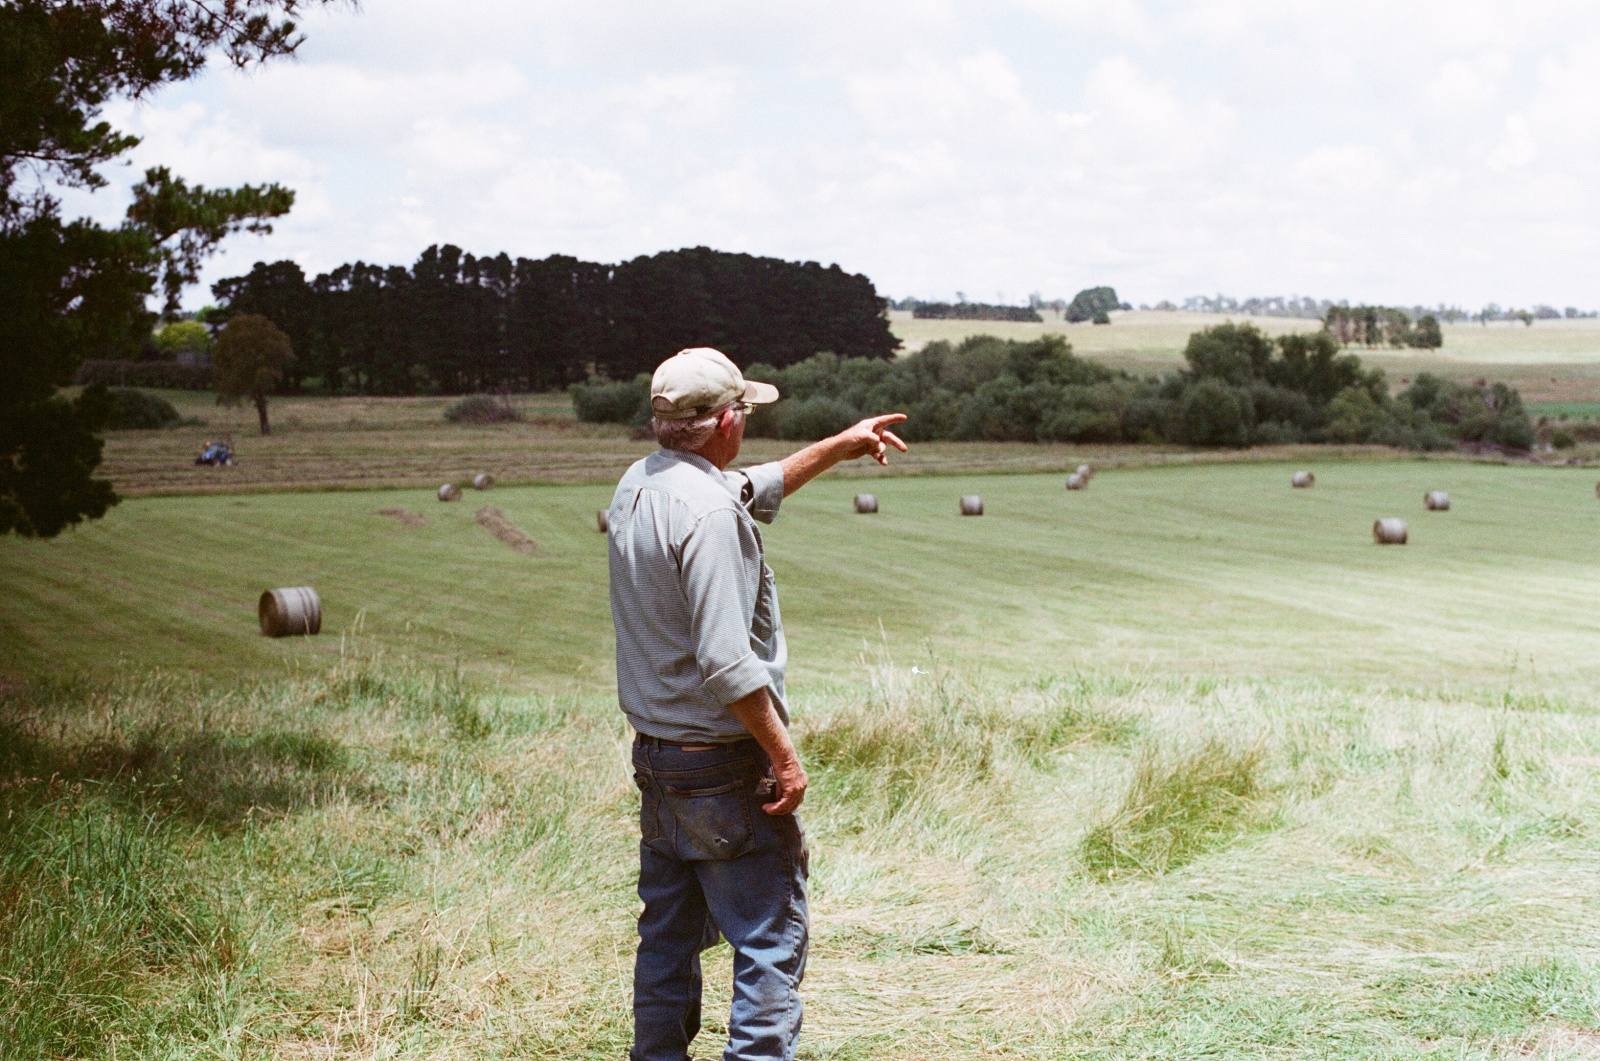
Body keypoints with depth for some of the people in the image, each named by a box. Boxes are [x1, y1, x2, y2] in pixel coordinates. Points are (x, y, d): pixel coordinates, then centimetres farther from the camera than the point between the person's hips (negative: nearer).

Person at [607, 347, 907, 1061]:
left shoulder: (638, 486, 7)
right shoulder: (708, 510, -21)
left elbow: (755, 489, 26)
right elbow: (726, 664, -25)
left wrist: (839, 446, 32)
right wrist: (785, 755, -16)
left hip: (653, 757, 9)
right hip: (724, 766, -9)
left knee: (668, 936, 17)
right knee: (772, 939, -2)